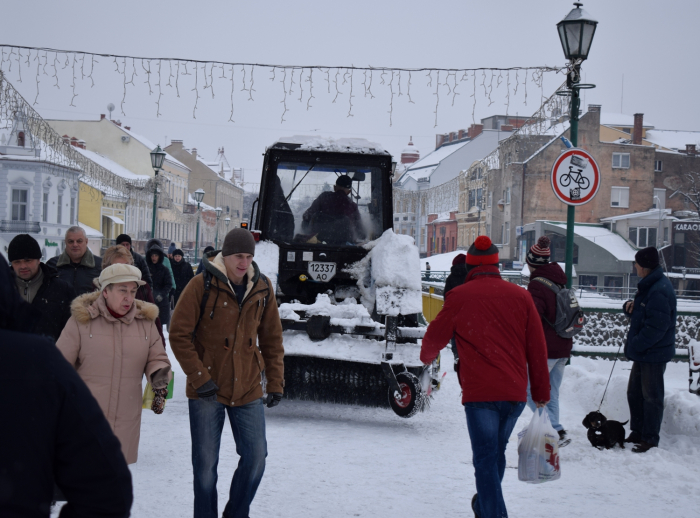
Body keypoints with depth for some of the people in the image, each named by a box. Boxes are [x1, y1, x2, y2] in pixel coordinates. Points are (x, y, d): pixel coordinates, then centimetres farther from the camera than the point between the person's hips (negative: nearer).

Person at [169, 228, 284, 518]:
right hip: (207, 391, -3)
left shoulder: (262, 289, 4)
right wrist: (199, 377, -15)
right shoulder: (202, 285, -9)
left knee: (256, 456, 3)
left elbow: (272, 340, 12)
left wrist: (275, 383, 8)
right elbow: (179, 335, -9)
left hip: (248, 390, 3)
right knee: (205, 462, 3)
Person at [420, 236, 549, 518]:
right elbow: (537, 347, 7)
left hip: (479, 393, -4)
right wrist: (541, 392, 14)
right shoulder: (520, 295, 7)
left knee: (485, 458, -2)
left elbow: (435, 335, 11)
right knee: (497, 451, 22)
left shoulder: (459, 296, -1)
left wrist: (427, 356, 34)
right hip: (515, 392, 4)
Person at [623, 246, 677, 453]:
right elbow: (640, 312, 22)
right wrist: (629, 306, -1)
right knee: (635, 392, 17)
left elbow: (658, 325, -26)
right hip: (643, 352, 11)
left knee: (651, 396, -1)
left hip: (654, 354, -11)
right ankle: (637, 433, 28)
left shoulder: (659, 290, -22)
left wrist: (637, 345, -19)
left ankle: (650, 439, 8)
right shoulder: (648, 285, 12)